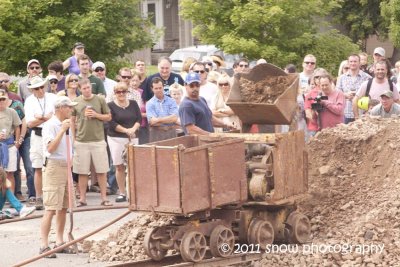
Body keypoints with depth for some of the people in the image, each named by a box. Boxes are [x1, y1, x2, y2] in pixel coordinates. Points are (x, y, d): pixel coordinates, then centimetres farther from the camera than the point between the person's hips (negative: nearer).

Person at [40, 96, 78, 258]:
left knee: (63, 208, 10)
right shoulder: (50, 125, -12)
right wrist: (62, 130, -22)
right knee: (50, 209, -11)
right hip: (54, 167, -9)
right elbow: (50, 148, -22)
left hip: (66, 167, 9)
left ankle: (60, 242, 16)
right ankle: (44, 245, -11)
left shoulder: (65, 125, 13)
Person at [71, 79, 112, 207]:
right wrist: (73, 138, 4)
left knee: (101, 171, 1)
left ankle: (104, 198, 7)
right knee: (82, 172, 4)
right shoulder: (76, 102, 3)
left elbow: (108, 117, 8)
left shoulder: (100, 100, 2)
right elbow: (72, 120, 9)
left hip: (98, 140, 0)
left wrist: (96, 115, -9)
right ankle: (82, 199, 11)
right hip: (81, 142, 0)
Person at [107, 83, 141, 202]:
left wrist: (133, 129, -13)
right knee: (119, 166, 1)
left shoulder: (133, 104, 9)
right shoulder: (110, 106, -2)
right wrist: (126, 130, -14)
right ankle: (122, 193, 8)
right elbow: (111, 123, -9)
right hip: (116, 138, -2)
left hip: (132, 138, 2)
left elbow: (139, 119, 5)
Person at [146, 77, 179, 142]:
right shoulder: (149, 104, 4)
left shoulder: (171, 101, 8)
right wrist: (169, 119, -8)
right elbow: (152, 121, -8)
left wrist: (158, 119, -10)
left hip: (171, 132, 1)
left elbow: (175, 118, -5)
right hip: (156, 134, -1)